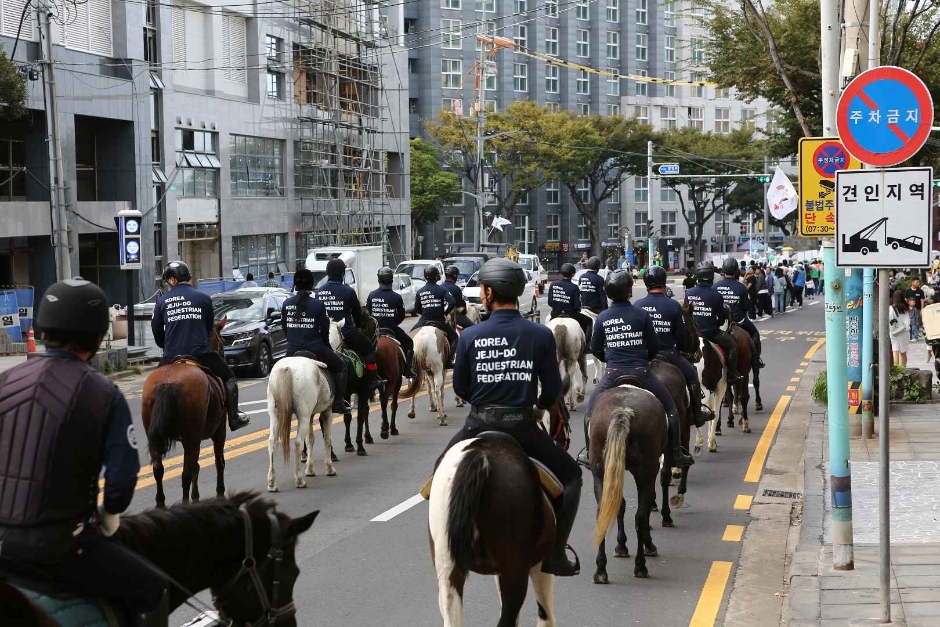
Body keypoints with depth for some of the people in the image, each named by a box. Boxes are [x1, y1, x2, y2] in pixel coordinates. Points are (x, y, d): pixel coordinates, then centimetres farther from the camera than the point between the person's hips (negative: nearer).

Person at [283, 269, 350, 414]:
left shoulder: (286, 304, 2)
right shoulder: (318, 305, -9)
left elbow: (285, 329, 9)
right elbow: (324, 331, -3)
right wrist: (326, 346, 16)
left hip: (292, 351, 4)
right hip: (315, 350, -4)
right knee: (341, 365, 17)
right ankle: (338, 403, 9)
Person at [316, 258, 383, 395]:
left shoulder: (319, 292, 2)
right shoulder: (348, 292, -9)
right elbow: (357, 313, 3)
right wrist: (358, 326, 23)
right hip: (346, 333, -4)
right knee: (369, 348, 13)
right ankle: (372, 381, 7)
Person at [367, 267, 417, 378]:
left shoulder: (372, 295, -2)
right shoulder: (397, 297, -8)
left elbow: (367, 313, 3)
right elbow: (401, 315, -3)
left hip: (375, 328, 2)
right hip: (391, 328, -2)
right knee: (409, 343, 17)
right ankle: (407, 369, 6)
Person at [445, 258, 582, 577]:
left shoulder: (470, 336, -4)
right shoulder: (541, 335, -6)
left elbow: (460, 387, 5)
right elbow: (553, 389, -2)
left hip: (479, 424, 2)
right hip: (523, 426, -1)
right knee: (570, 475, 17)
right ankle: (554, 553, 6)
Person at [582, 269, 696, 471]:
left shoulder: (602, 318, 1)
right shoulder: (642, 315, -4)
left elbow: (595, 350, 7)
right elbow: (654, 347, 1)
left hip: (612, 373, 2)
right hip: (640, 372, -2)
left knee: (591, 409, 22)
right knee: (670, 407, 12)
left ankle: (589, 453, 19)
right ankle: (676, 454, 9)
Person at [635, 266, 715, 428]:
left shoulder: (638, 305, -4)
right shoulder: (673, 305, -10)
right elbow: (681, 335, -8)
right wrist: (679, 347, 12)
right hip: (667, 353, -2)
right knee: (692, 374, 17)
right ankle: (698, 413, 19)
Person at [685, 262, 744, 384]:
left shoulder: (688, 293, -4)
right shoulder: (716, 296, -15)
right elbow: (722, 318, -6)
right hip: (712, 332, -4)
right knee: (732, 345, 14)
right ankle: (732, 375, 11)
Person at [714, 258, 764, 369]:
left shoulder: (715, 286, -8)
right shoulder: (741, 287, -14)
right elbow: (747, 306, -8)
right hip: (738, 320, -2)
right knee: (754, 333, 20)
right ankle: (756, 360, 18)